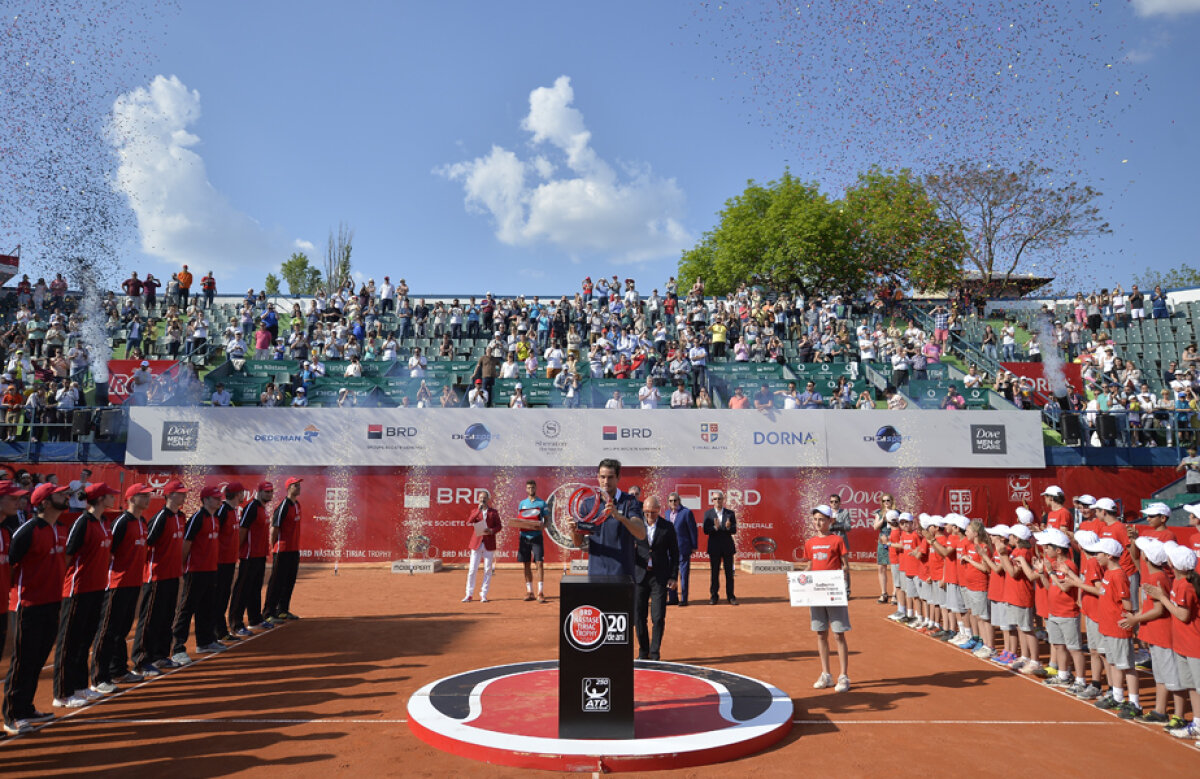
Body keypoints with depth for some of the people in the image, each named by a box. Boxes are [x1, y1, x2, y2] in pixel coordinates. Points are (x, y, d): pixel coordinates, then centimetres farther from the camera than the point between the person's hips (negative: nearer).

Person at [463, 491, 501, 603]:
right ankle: (469, 595, 8)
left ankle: (483, 595, 10)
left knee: (488, 570, 1)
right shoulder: (474, 511, 9)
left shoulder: (494, 512, 8)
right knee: (472, 569, -1)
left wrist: (492, 531, -17)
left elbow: (498, 526, 3)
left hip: (489, 544, 0)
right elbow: (469, 522, -9)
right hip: (476, 543, 0)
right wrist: (478, 510, -17)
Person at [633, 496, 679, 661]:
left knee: (658, 617, -4)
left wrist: (673, 576, 0)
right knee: (638, 616, 5)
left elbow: (674, 553, 6)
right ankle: (643, 651, 22)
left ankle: (654, 653, 10)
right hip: (639, 576, 1)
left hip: (660, 577, -1)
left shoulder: (668, 527, 2)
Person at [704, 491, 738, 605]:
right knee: (715, 572, 4)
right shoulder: (708, 513, 2)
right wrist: (715, 527, -24)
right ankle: (714, 596, 13)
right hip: (714, 547, -1)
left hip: (728, 546, 1)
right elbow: (706, 531, -6)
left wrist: (728, 527, -22)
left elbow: (734, 530, -1)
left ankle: (731, 596, 14)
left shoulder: (730, 513, 5)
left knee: (729, 572, 5)